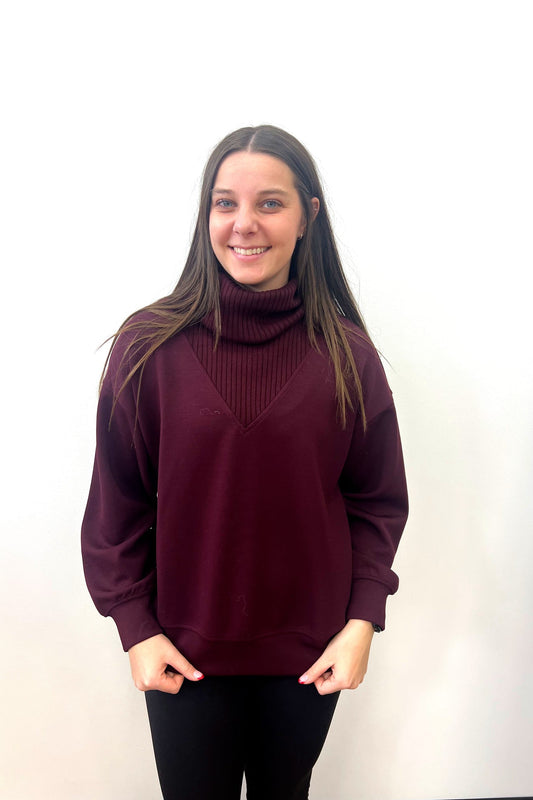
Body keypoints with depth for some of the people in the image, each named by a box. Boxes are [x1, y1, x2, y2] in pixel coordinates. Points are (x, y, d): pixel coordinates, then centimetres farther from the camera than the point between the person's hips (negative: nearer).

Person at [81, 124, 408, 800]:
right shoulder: (148, 345, -11)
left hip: (309, 653, 2)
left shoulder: (347, 354, -7)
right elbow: (116, 505, -5)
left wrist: (362, 623, -7)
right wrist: (136, 628, -7)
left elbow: (377, 502, -1)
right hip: (183, 654, -1)